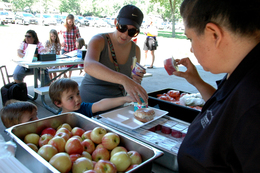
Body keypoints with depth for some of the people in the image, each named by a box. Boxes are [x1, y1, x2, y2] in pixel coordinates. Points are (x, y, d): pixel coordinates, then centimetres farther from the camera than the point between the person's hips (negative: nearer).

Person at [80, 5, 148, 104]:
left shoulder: (135, 50, 1)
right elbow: (89, 66, -37)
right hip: (89, 102, -7)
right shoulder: (99, 41, -12)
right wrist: (124, 80, -49)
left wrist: (136, 81, -12)